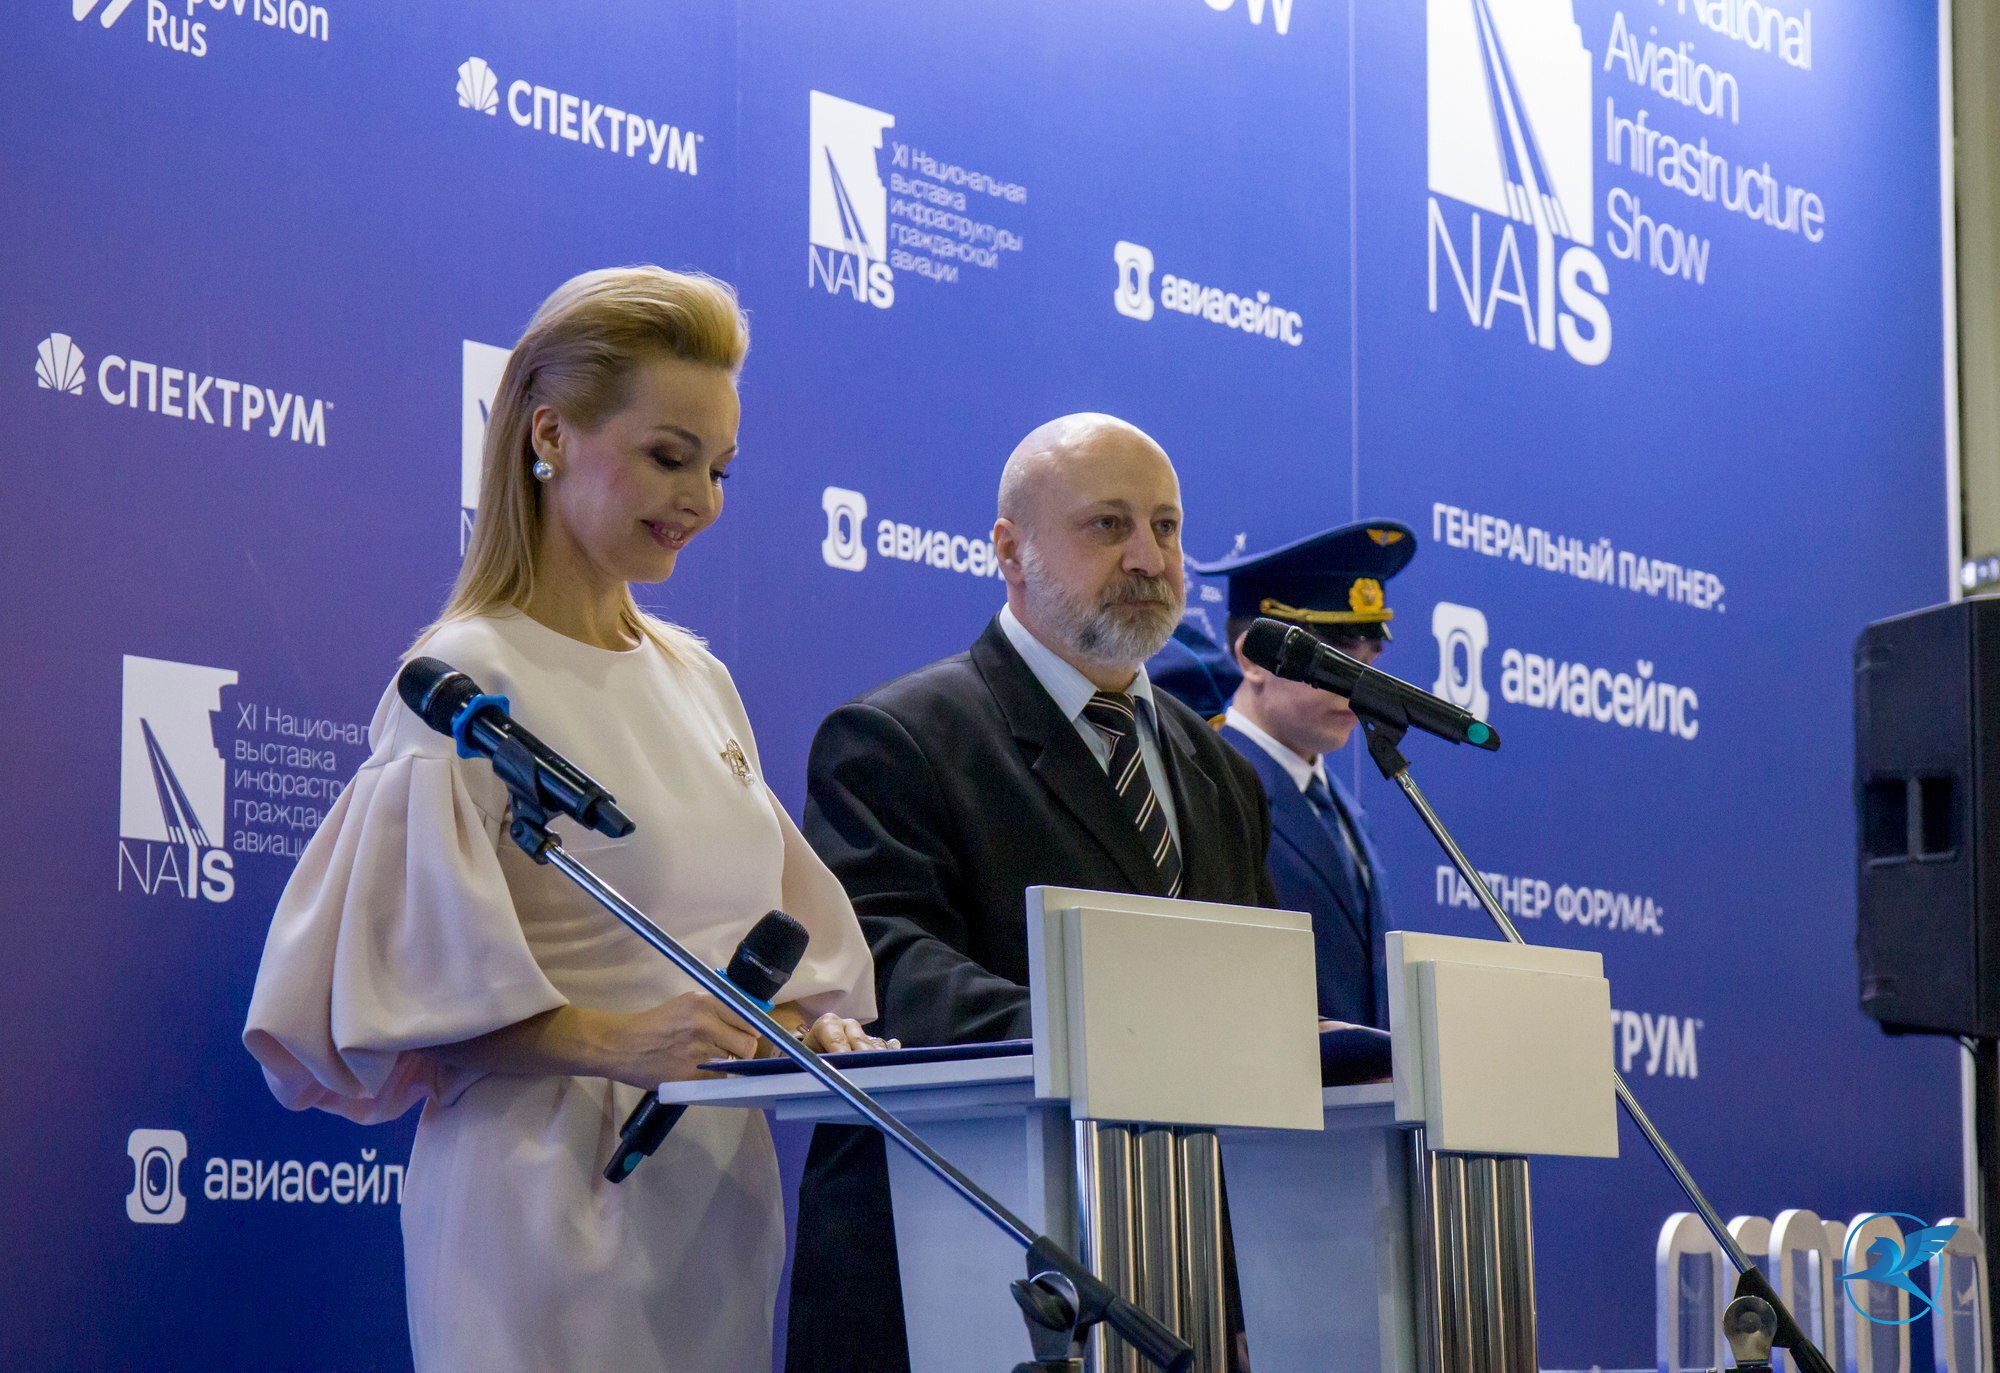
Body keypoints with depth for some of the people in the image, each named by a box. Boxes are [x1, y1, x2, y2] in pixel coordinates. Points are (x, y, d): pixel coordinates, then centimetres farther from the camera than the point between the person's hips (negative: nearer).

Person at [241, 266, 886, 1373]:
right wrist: (609, 1041, -26)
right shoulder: (470, 676, -9)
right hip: (552, 1188, -7)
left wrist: (808, 1026, 0)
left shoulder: (694, 679, 14)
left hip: (720, 1185, 7)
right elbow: (410, 981, -15)